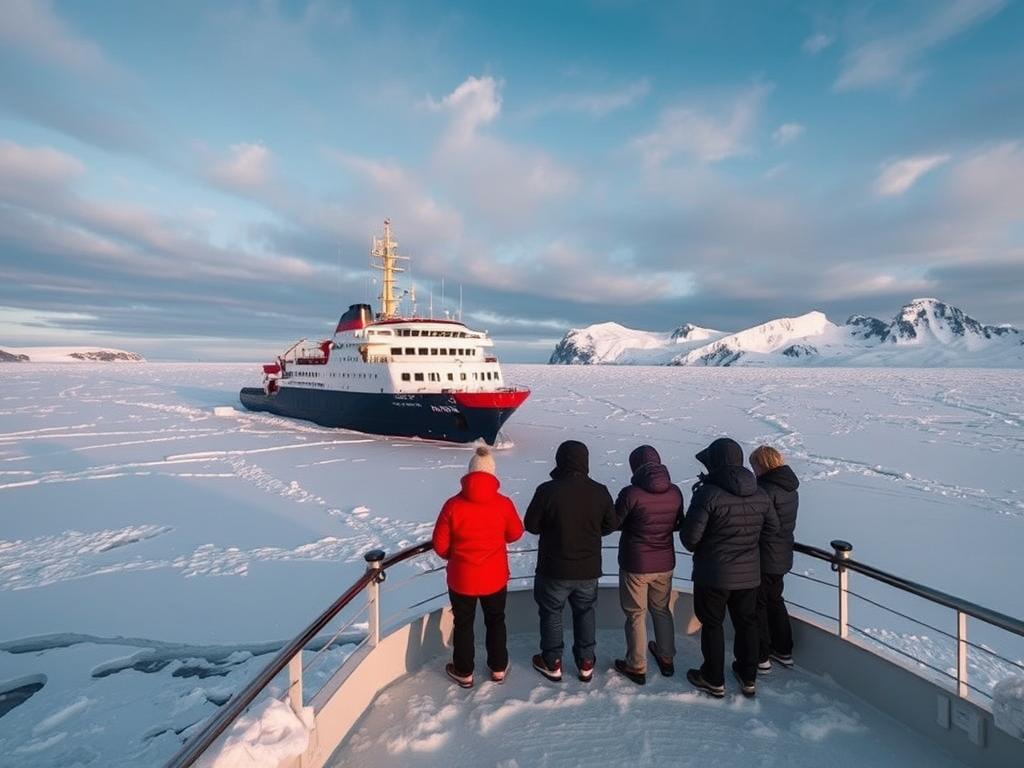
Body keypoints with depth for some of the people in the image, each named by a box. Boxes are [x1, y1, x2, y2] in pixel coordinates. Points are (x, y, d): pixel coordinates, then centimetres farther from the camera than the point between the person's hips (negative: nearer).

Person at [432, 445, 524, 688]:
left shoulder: (453, 504, -17)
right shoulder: (504, 504, -15)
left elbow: (440, 544, -9)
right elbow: (515, 534, 1)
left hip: (461, 578, -1)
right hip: (495, 577, 1)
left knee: (463, 624, 18)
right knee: (496, 621, 23)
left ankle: (464, 672, 32)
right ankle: (498, 668, 35)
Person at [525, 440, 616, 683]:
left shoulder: (547, 490, -20)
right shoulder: (600, 491, -10)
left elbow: (531, 525, -10)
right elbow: (610, 525, 3)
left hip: (554, 569, -3)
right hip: (588, 569, 3)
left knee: (551, 613, 17)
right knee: (585, 612, 22)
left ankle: (552, 663, 30)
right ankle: (586, 664, 32)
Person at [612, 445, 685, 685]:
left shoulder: (631, 493, -22)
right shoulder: (675, 492, -7)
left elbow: (613, 523, -12)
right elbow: (678, 524, 6)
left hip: (635, 565, -4)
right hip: (665, 564, 5)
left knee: (636, 615, 12)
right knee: (661, 610, 24)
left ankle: (636, 667, 25)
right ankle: (666, 658, 39)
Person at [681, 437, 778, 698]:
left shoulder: (708, 494, -23)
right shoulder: (760, 495, -3)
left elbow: (690, 536, -21)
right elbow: (772, 527, 11)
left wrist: (696, 548, 1)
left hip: (713, 575, -5)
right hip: (749, 574, 5)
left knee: (712, 624, 11)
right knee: (746, 623, 20)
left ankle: (714, 680, 23)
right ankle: (748, 678, 33)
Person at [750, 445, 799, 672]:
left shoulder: (766, 489, -24)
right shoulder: (790, 488, 5)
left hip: (764, 558, -9)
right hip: (782, 557, 9)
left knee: (758, 605, 6)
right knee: (775, 600, 23)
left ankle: (761, 657, 14)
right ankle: (783, 650, 34)